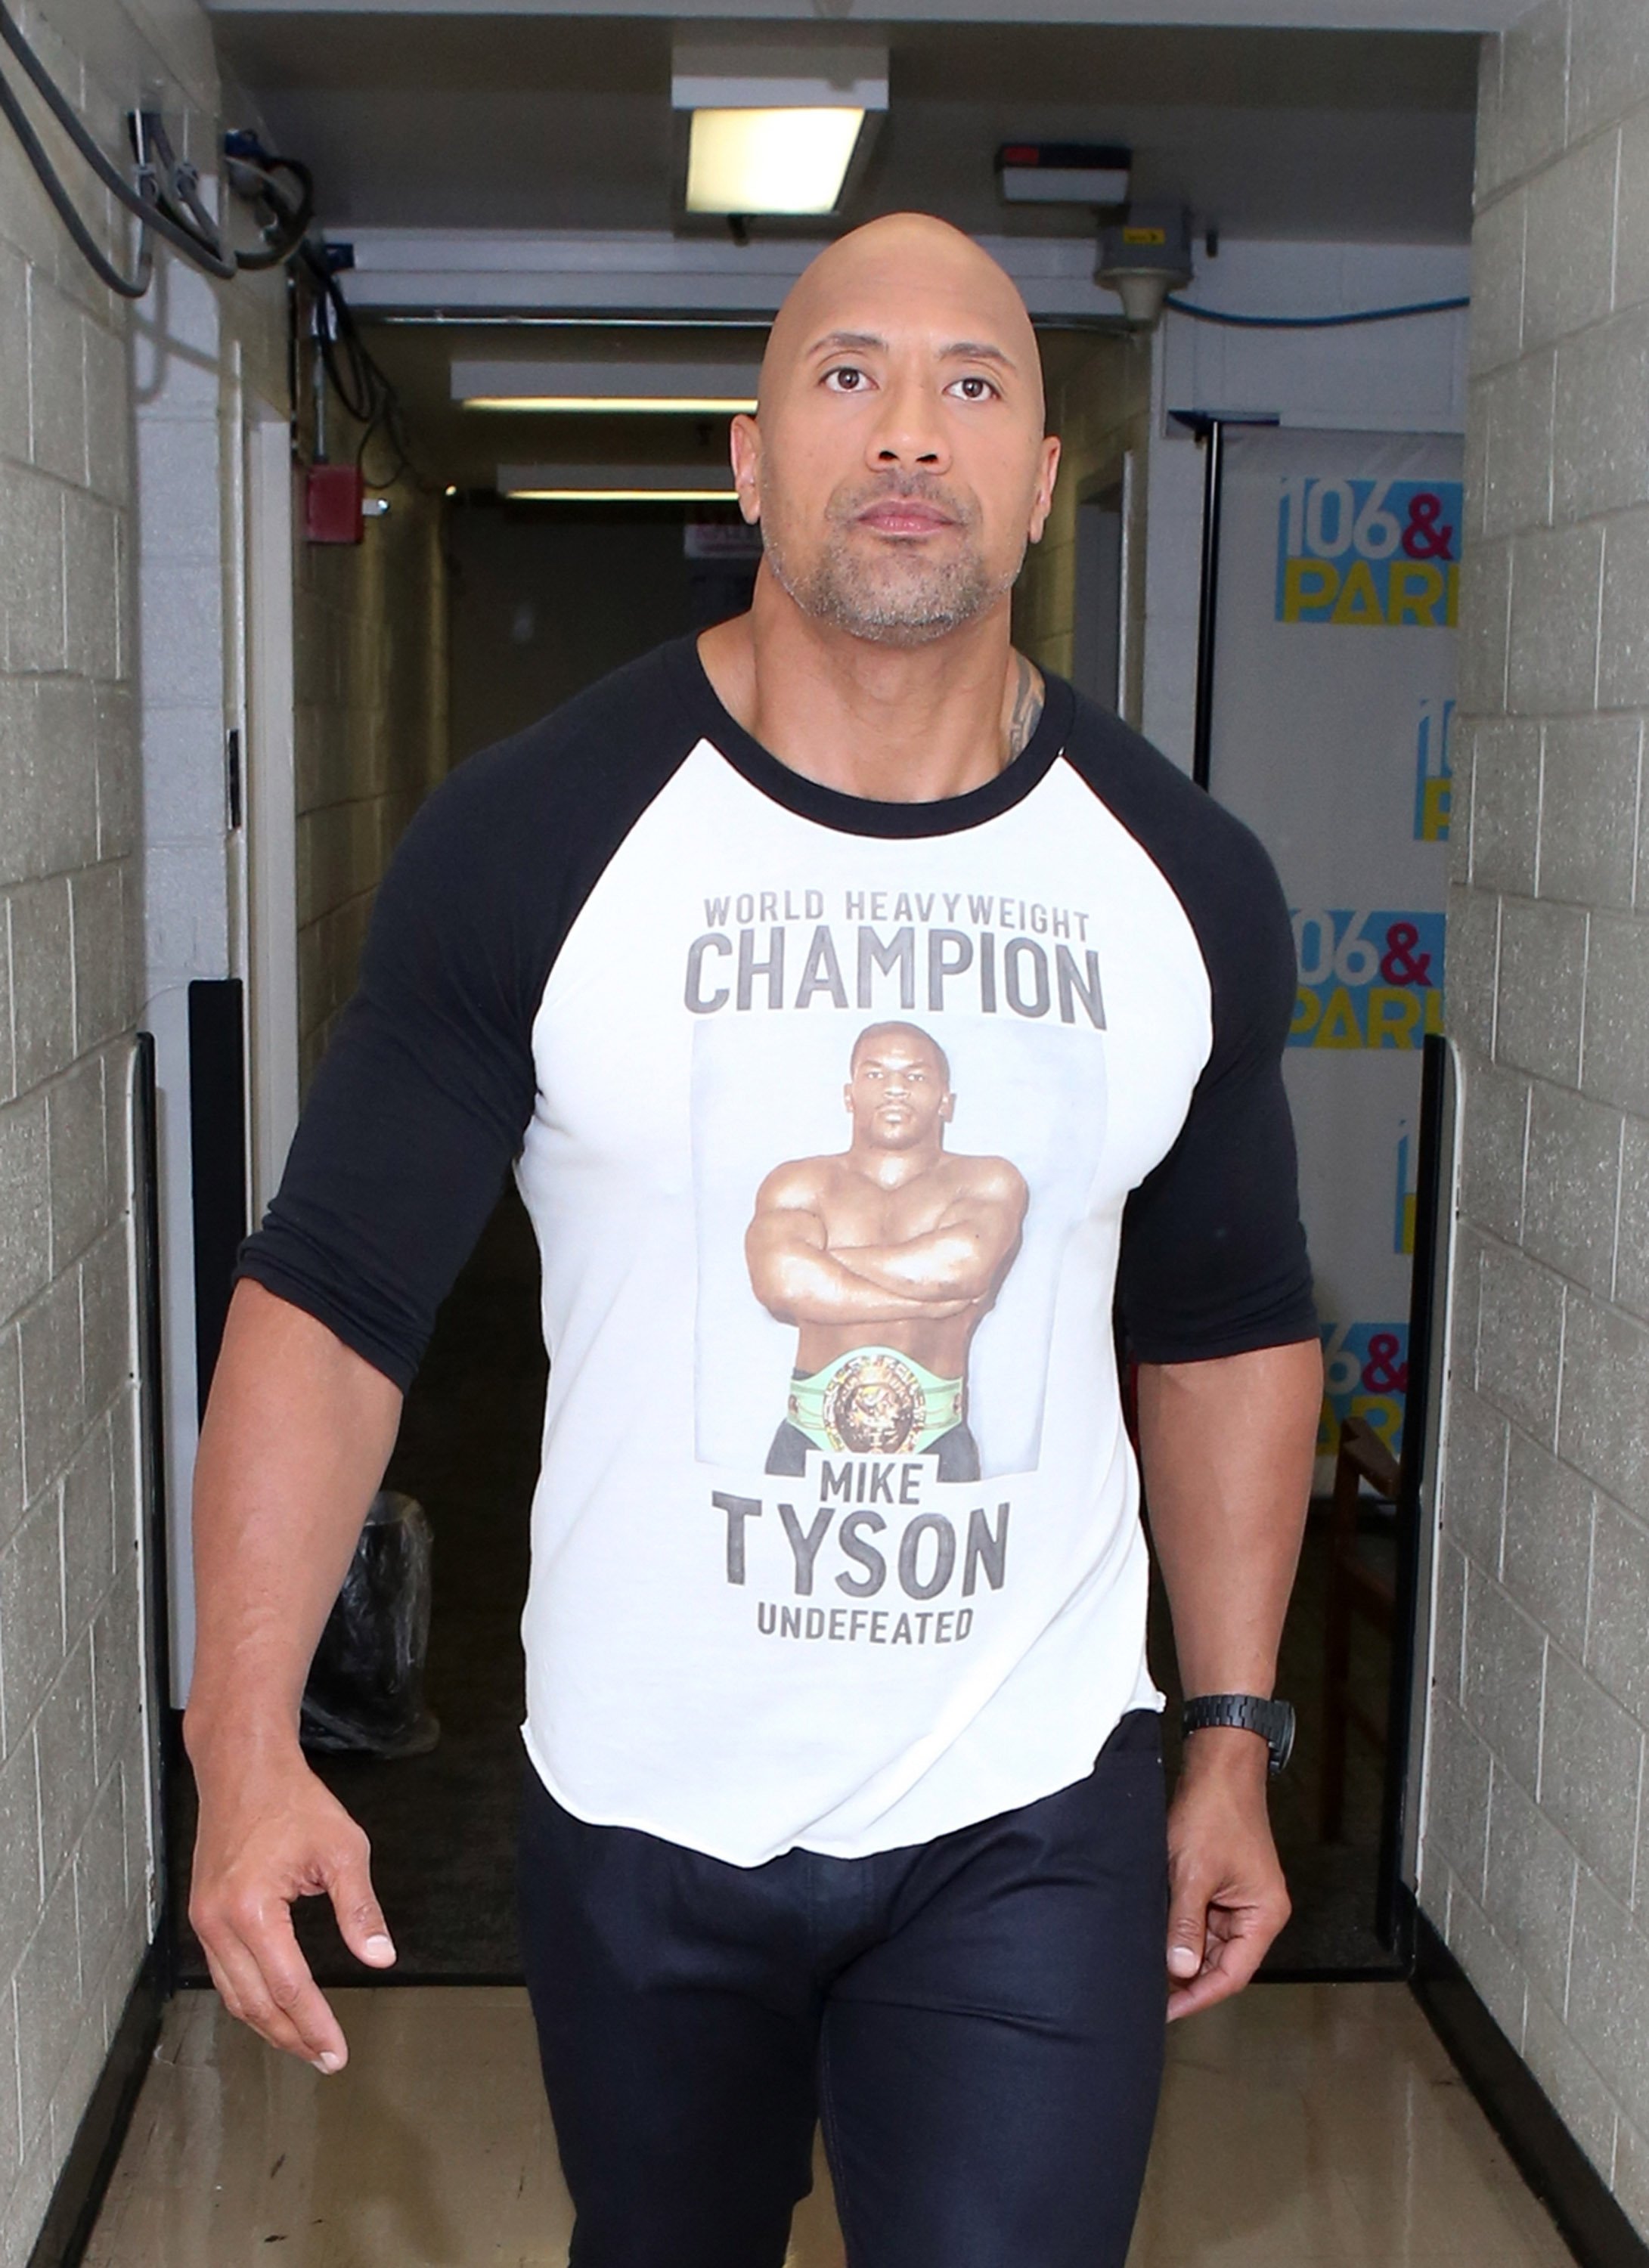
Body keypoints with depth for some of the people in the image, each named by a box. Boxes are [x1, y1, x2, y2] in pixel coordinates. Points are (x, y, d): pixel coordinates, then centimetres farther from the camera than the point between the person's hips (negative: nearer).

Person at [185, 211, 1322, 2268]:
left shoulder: (1187, 885, -2)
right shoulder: (530, 840, -10)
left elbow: (1231, 1328, 9)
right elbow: (331, 1297, -9)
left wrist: (1233, 1739, 9)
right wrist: (247, 1744, -17)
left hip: (1032, 1816, 1)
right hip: (637, 1810, 0)